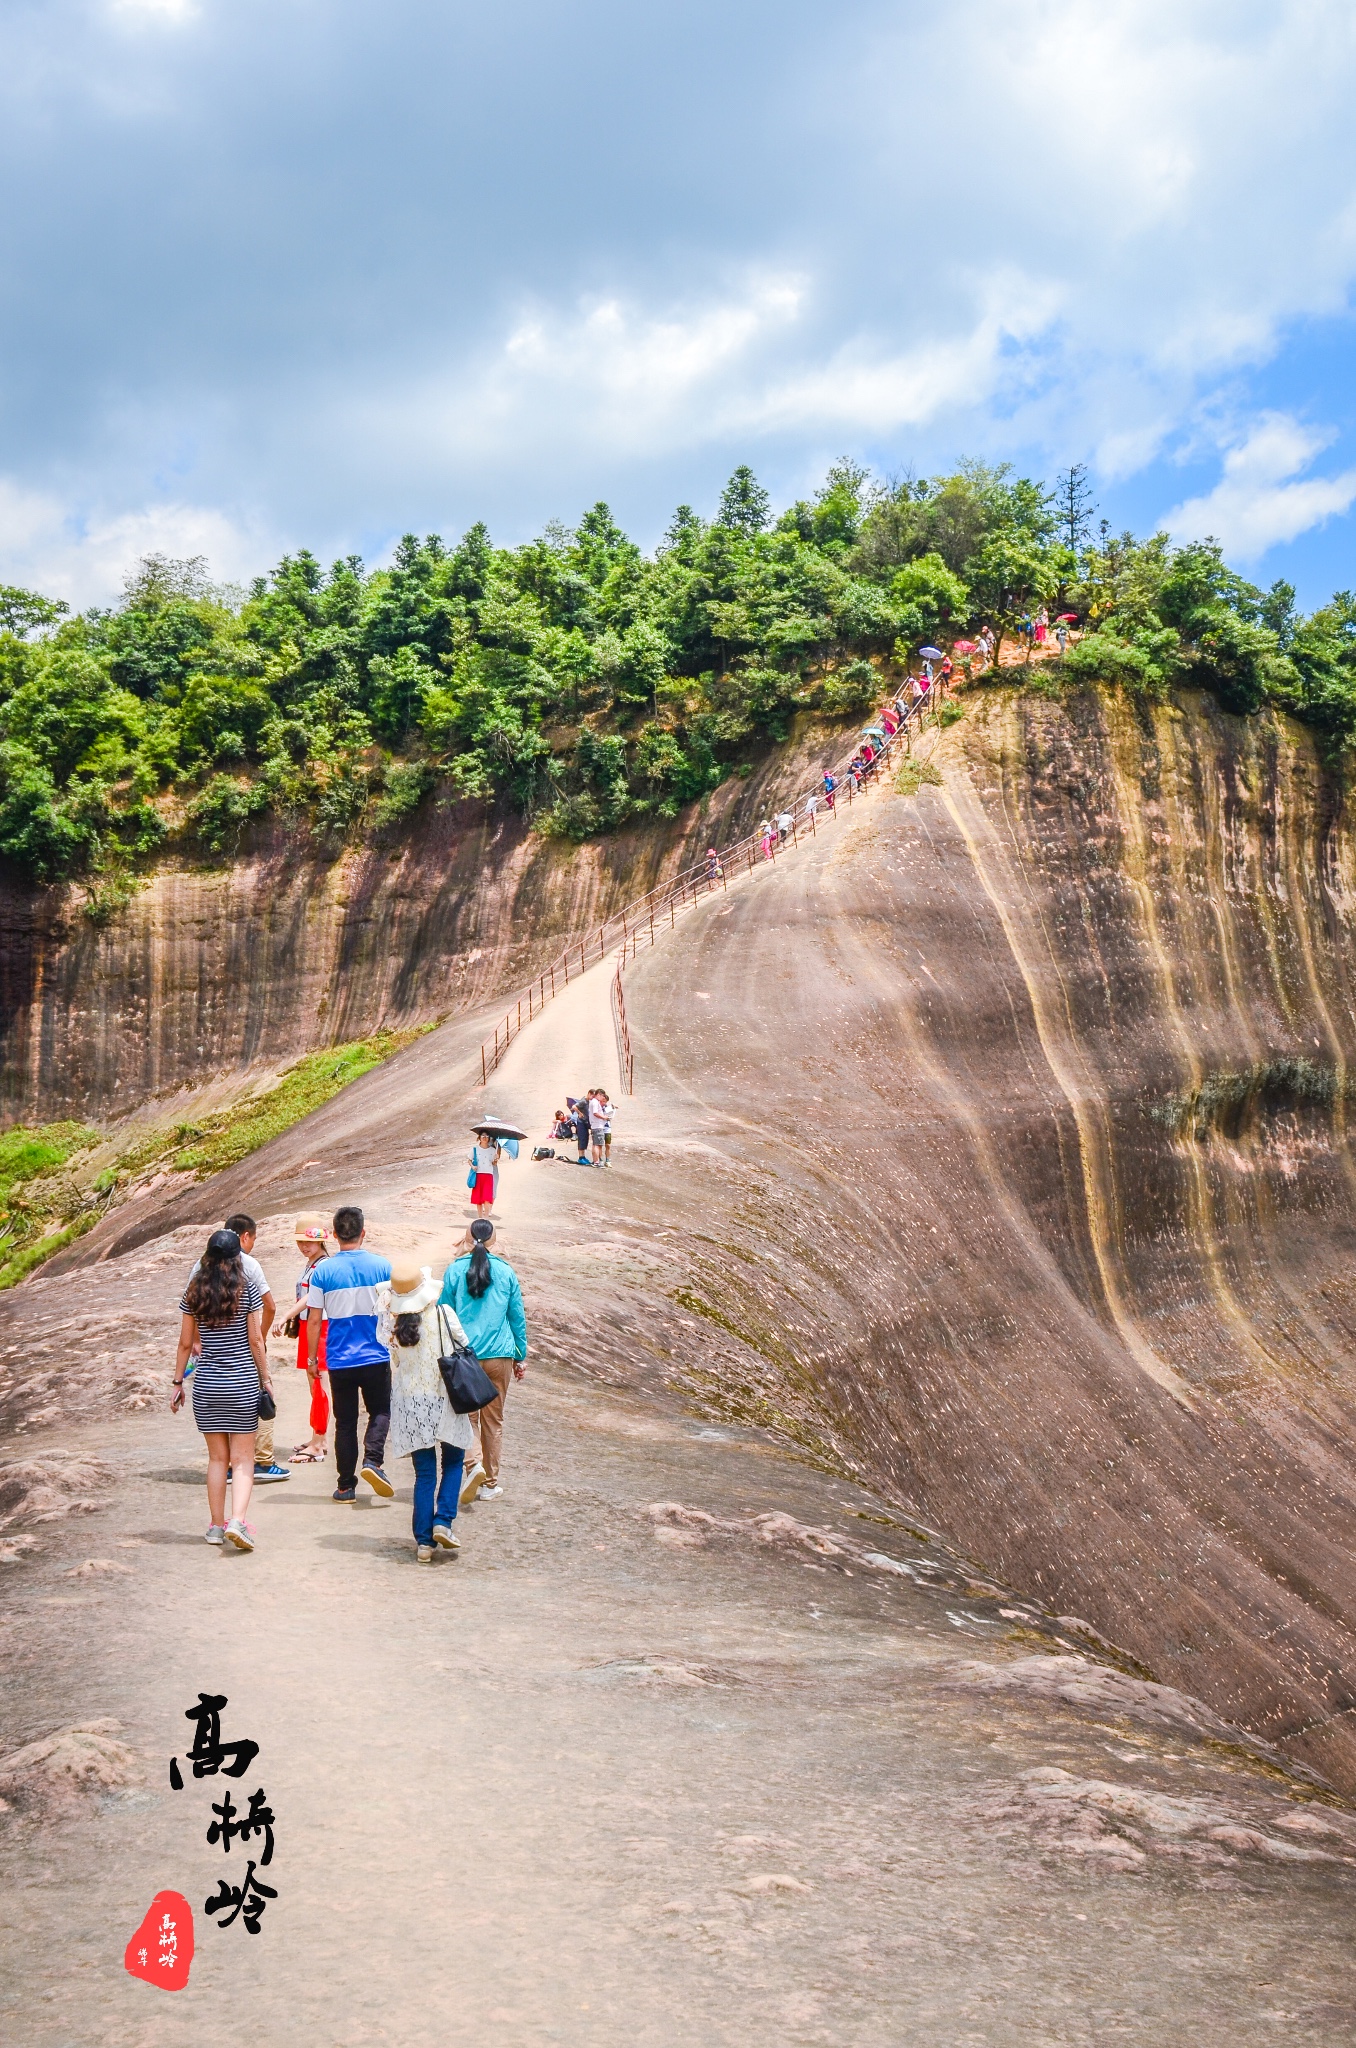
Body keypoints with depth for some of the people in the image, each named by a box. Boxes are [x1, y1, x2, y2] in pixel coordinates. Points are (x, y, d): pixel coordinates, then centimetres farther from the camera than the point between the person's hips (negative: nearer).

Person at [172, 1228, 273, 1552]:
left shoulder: (194, 1291, 2)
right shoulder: (247, 1287, -5)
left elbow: (186, 1343, 5)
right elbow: (255, 1340, -4)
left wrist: (178, 1383, 13)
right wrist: (266, 1378, 4)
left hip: (206, 1383, 3)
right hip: (242, 1381, -3)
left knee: (217, 1458, 14)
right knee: (243, 1459, 2)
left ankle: (216, 1526, 16)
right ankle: (237, 1521, -15)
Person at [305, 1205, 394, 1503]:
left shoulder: (322, 1270, -5)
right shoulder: (381, 1266, -4)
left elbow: (314, 1320, -3)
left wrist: (312, 1358, 8)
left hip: (340, 1360, 0)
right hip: (376, 1357, 0)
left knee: (345, 1422, 10)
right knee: (380, 1411, 15)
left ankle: (346, 1485, 12)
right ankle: (372, 1461, -8)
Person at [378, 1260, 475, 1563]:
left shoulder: (392, 1322, -7)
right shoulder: (443, 1315, -13)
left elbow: (395, 1361, 6)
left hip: (409, 1405, 2)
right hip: (444, 1401, -2)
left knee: (424, 1473, 9)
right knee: (452, 1463, 17)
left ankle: (424, 1541, 6)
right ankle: (443, 1521, 0)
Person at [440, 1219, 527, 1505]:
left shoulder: (455, 1270, -2)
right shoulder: (506, 1272, 1)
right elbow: (517, 1317, 6)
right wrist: (520, 1357, 15)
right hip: (499, 1355, 1)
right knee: (493, 1419, 10)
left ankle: (474, 1462, -16)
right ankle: (490, 1484, 12)